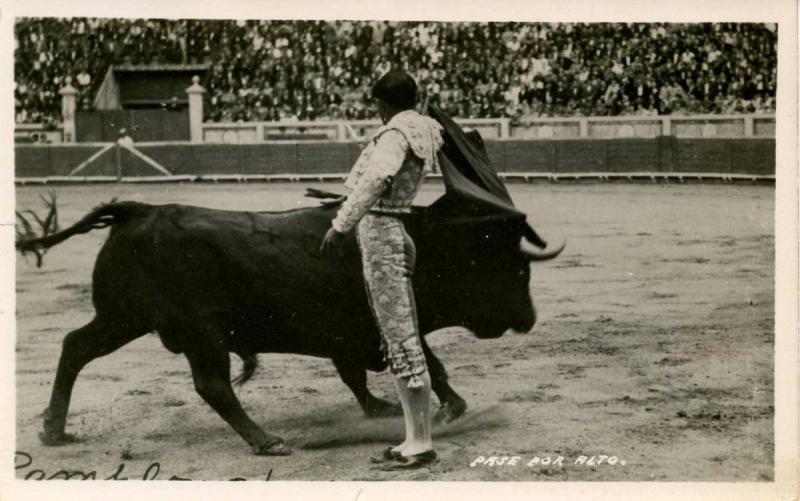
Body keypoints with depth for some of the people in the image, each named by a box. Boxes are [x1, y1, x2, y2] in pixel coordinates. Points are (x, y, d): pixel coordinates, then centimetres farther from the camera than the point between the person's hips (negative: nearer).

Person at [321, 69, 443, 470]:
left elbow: (375, 180, -29)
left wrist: (340, 225, -30)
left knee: (401, 340, -8)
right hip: (397, 235, 10)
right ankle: (415, 437, 16)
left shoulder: (395, 134, -12)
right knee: (399, 339, 12)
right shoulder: (424, 130, 16)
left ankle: (420, 443, -7)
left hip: (379, 234, -10)